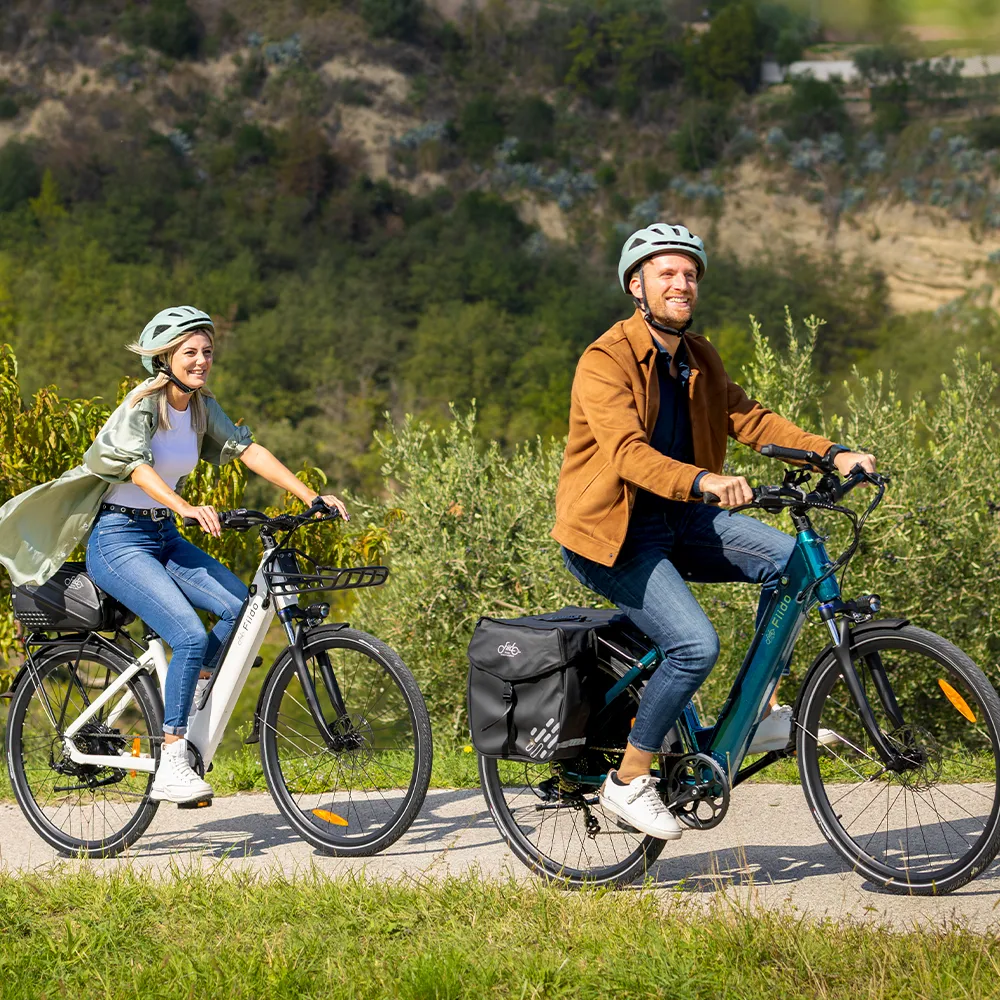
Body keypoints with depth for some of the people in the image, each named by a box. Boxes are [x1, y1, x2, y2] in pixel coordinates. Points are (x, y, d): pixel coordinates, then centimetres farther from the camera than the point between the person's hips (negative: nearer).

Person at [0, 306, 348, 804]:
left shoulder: (201, 406, 6)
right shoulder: (143, 403, -15)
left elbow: (247, 449, 0)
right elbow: (135, 463, -32)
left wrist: (311, 496, -12)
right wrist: (186, 507, -49)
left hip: (164, 538, 7)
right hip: (118, 538, -7)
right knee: (191, 636, -25)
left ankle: (189, 690, 8)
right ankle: (170, 770, -19)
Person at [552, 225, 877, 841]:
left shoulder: (700, 359, 9)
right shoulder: (605, 362, -17)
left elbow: (750, 419, 4)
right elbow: (628, 452, -30)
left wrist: (833, 453, -11)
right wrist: (704, 482, -47)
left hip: (679, 518, 7)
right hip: (613, 533, -7)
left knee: (791, 559, -11)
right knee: (696, 645, -23)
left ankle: (760, 714, 1)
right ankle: (628, 780, -5)